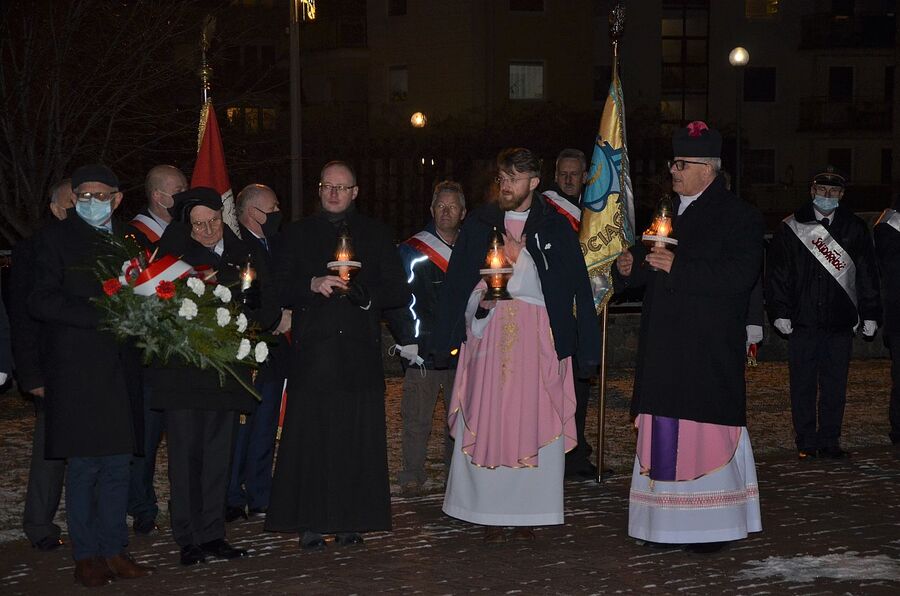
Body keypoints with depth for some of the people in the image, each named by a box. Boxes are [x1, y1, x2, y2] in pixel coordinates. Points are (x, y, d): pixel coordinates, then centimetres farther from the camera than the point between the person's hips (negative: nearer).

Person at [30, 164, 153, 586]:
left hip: (121, 367, 4)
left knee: (117, 464, 5)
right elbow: (41, 302, -7)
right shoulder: (57, 238, 1)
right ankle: (86, 555, 5)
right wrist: (101, 315, -15)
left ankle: (115, 550, 12)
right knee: (84, 464, -3)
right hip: (77, 367, -4)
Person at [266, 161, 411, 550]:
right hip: (312, 353, 0)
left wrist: (358, 291, -7)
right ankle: (310, 523, -1)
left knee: (358, 438, -2)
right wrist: (313, 285, -12)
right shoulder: (298, 234, 15)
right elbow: (281, 289, 7)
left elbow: (398, 292, 9)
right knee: (310, 439, -5)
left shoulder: (376, 235, 15)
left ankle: (351, 521, 5)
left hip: (360, 353, 1)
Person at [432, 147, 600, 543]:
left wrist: (585, 344, -3)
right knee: (487, 420, -1)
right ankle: (490, 513, 5)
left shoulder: (555, 228, 5)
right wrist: (481, 300, -8)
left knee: (532, 420, -1)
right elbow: (456, 285, 8)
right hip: (489, 334, 1)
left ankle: (527, 514, 6)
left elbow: (577, 289, 3)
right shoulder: (479, 224, 8)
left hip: (537, 336, -1)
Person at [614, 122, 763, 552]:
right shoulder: (668, 213, 18)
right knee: (664, 433, 5)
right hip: (664, 346, 7)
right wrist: (630, 267, 4)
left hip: (710, 350, -7)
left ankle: (713, 525, 2)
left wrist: (677, 267, -20)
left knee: (707, 431, -6)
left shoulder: (738, 217, -5)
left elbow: (740, 275, -18)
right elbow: (650, 269, 28)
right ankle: (670, 522, 10)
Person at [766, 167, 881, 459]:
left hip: (840, 322, 1)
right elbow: (777, 273, 2)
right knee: (803, 385, 2)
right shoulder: (791, 228, 3)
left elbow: (867, 275, 10)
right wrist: (780, 312, -6)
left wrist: (870, 314, 5)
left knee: (835, 386, 5)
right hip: (802, 322, -1)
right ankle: (806, 443, 11)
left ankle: (829, 441, 15)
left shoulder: (855, 229, 9)